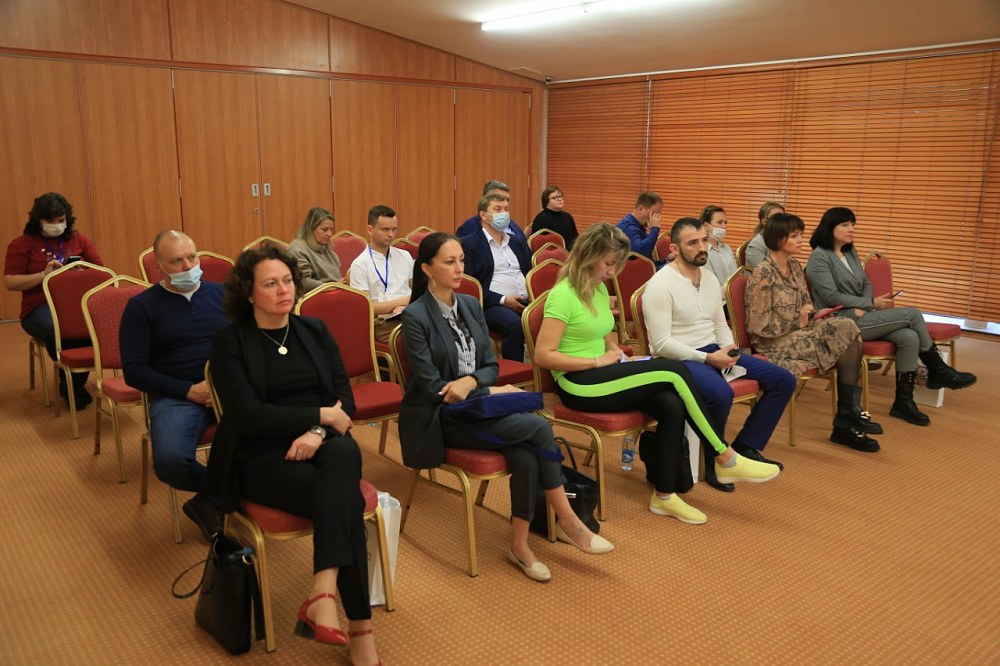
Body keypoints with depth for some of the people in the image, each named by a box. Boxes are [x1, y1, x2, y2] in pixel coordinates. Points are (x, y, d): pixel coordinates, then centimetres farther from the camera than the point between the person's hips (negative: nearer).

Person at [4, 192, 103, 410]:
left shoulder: (78, 240, 13)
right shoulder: (22, 244, 4)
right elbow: (10, 282, -2)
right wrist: (43, 275, -16)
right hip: (39, 308, -2)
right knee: (56, 330, -38)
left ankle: (74, 383, -11)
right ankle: (69, 381, -9)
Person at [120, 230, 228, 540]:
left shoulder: (222, 293, 14)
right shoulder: (141, 306, 7)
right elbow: (134, 371, 0)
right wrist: (190, 390, -12)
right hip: (176, 395, -2)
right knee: (170, 462, -34)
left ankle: (214, 499, -5)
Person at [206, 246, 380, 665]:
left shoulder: (315, 331, 13)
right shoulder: (229, 342, 0)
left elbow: (345, 399, 6)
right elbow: (250, 415, -11)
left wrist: (318, 431, -15)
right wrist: (321, 415, -11)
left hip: (319, 444, 3)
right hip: (261, 458, -3)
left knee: (344, 452, -35)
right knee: (344, 498, -31)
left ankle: (322, 595, -37)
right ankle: (359, 627, -27)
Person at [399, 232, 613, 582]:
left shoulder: (471, 305, 10)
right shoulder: (415, 316, -10)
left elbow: (491, 365, 9)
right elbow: (432, 387, -13)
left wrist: (470, 381, -14)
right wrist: (492, 392, -13)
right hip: (440, 418, -6)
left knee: (527, 457, -26)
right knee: (539, 427, -24)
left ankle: (520, 545, -9)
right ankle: (567, 522, -9)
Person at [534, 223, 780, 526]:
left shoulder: (599, 288, 12)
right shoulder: (563, 294, -15)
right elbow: (543, 356, -20)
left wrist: (617, 355, 0)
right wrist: (598, 361, -18)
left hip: (599, 377, 8)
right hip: (577, 385, -8)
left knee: (672, 406, -19)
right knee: (675, 371, -19)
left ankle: (665, 495, -8)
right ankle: (725, 459, -8)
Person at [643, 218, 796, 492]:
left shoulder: (710, 278, 12)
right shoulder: (661, 285, -14)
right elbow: (661, 344, -19)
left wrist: (729, 348, -3)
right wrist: (707, 359, -24)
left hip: (713, 351, 9)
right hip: (678, 359, -8)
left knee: (783, 380, 1)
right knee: (721, 394, -38)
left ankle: (745, 447, 11)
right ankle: (713, 461, -10)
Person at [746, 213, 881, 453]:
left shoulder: (794, 266, 11)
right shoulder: (763, 274, -14)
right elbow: (759, 326, -16)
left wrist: (811, 313, -3)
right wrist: (798, 320, -12)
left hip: (798, 332, 8)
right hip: (775, 343, -8)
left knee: (847, 327, -18)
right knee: (843, 335, -19)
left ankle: (848, 415, -15)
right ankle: (848, 414, -4)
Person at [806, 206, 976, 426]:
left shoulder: (851, 252, 17)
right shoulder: (819, 258, -9)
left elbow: (866, 284, 16)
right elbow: (832, 297, -15)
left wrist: (863, 307, -6)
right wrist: (871, 304, -11)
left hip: (861, 316, 8)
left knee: (909, 337, -19)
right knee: (912, 314, -15)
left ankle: (904, 401, -11)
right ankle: (939, 371, 4)